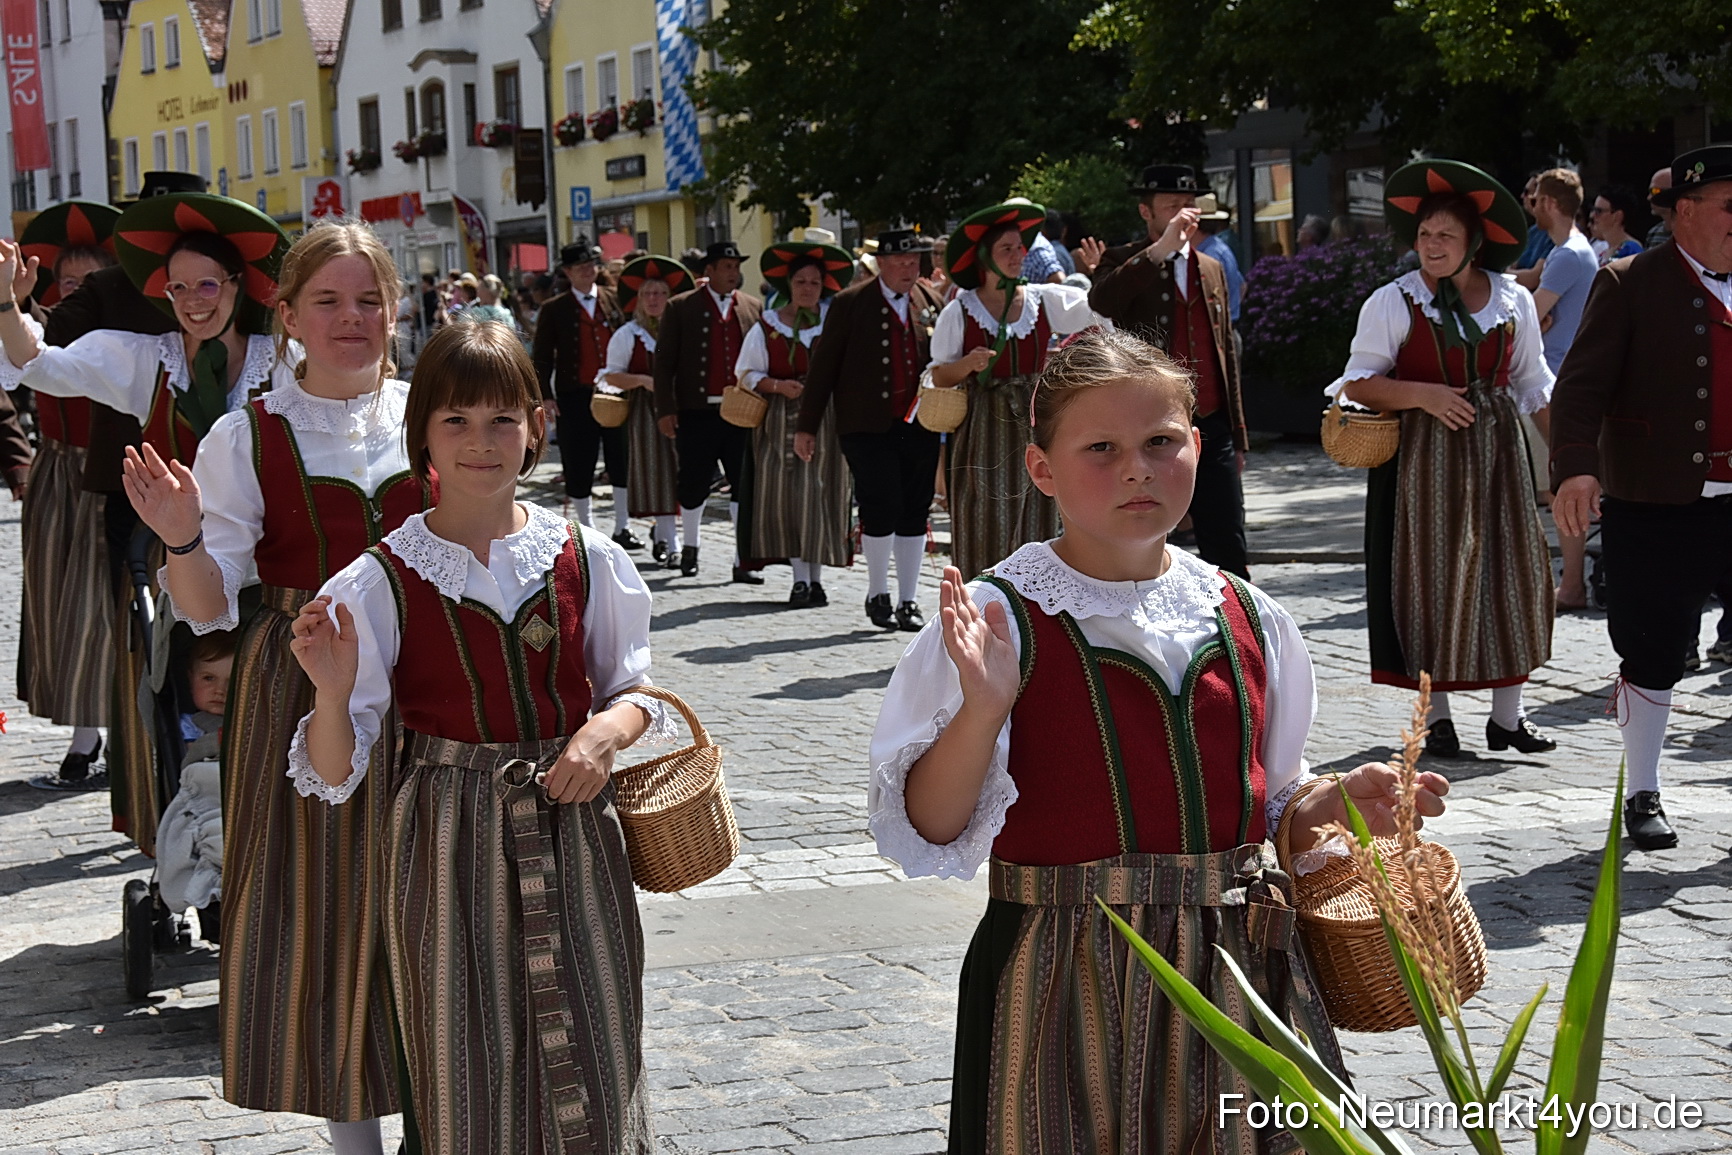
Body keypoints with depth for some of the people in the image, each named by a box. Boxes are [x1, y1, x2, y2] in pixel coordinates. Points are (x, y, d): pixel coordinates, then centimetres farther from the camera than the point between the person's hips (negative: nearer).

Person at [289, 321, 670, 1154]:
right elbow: (336, 773, -6)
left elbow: (632, 687, 12)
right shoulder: (379, 582, -6)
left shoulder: (585, 560, 0)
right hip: (446, 846, -2)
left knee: (592, 1074, 5)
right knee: (470, 1087, 6)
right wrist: (332, 693, -26)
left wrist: (606, 733, -10)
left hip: (570, 831, 2)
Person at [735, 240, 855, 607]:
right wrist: (777, 386, -10)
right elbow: (746, 373, 6)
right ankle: (800, 578, -2)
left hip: (826, 417, 0)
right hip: (782, 420, 0)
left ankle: (816, 577, 6)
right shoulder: (767, 326, 6)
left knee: (820, 492, -1)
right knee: (787, 494, -6)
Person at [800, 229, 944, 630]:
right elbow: (823, 365, 0)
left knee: (915, 513, 6)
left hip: (919, 426, 4)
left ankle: (908, 601, 16)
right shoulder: (850, 304, -2)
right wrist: (807, 426, -1)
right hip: (868, 428, -4)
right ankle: (877, 595, 11)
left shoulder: (930, 302, 8)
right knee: (881, 508, -8)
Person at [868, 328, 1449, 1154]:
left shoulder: (1246, 620, 6)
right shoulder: (1001, 622, -8)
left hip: (1238, 976, 4)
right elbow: (924, 833, -12)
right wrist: (981, 709, -26)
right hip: (1068, 989, -4)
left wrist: (1332, 803, -3)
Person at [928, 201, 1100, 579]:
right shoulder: (960, 311, 0)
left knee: (1035, 526, 2)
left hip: (1035, 427, 3)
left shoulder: (1044, 300, 6)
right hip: (984, 431, -3)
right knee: (987, 529, -5)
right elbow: (939, 378, 1)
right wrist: (970, 364, -17)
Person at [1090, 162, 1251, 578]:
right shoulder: (1123, 263, 2)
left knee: (1229, 552, 4)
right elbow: (1100, 301, -23)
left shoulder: (1212, 269, 17)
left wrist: (1237, 434, 18)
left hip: (1211, 430, 4)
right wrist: (1161, 248, -24)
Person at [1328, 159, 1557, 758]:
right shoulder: (1393, 302, -3)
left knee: (1511, 570, 3)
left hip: (1497, 449, 3)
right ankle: (1437, 716, 9)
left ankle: (1507, 714, 12)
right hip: (1424, 455, -3)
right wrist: (1424, 395, -17)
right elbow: (1360, 382, -3)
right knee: (1433, 576, -1)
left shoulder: (1512, 300, 6)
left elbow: (1532, 384, 13)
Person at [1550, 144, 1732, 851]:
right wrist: (1575, 467, -26)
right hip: (1654, 508, -3)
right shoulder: (1630, 285, -3)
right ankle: (1642, 796, 21)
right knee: (1651, 656, 5)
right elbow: (1582, 384, -10)